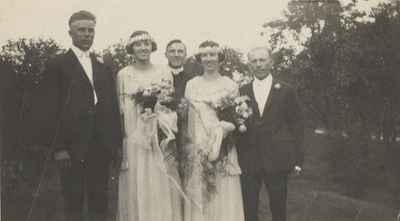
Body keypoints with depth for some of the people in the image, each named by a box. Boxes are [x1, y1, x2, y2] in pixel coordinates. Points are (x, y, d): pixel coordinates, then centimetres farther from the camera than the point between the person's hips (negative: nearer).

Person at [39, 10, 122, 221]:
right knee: (74, 202, 5)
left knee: (99, 202, 9)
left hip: (101, 146, 4)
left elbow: (112, 107, 12)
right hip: (72, 146, -4)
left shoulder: (103, 67, 14)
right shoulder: (57, 65, 1)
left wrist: (117, 143, 6)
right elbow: (51, 109, -5)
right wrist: (59, 147, -12)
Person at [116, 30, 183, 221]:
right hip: (134, 139, -1)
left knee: (163, 189, 3)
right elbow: (120, 110, 3)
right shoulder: (123, 74, 3)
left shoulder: (164, 73, 7)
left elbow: (172, 106, 8)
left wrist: (170, 136, 0)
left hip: (161, 140, 1)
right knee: (137, 189, 2)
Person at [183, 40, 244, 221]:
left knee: (224, 196, -1)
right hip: (197, 147, 1)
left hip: (223, 147, -1)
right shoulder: (192, 84, 8)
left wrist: (223, 128, -14)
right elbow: (185, 113, 3)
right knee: (198, 196, 4)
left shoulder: (229, 84, 4)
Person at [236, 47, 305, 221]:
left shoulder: (285, 91, 3)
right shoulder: (242, 92, 8)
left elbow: (297, 125, 2)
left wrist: (297, 158, -3)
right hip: (248, 160, 2)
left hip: (277, 160, -1)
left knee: (278, 207, 9)